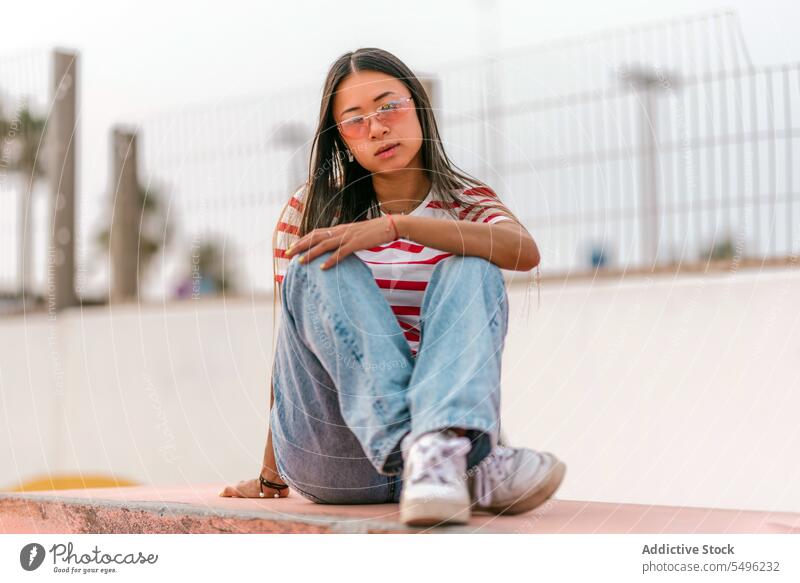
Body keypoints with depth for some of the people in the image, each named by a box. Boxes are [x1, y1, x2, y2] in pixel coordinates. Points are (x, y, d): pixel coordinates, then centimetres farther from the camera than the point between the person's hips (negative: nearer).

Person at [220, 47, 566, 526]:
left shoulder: (466, 202, 11)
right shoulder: (311, 210, 12)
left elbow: (525, 251, -14)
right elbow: (291, 338, 13)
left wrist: (393, 225, -24)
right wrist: (271, 475, 14)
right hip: (333, 458, 0)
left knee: (468, 270, -21)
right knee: (320, 268, -23)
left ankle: (443, 447, -51)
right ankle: (468, 466, -45)